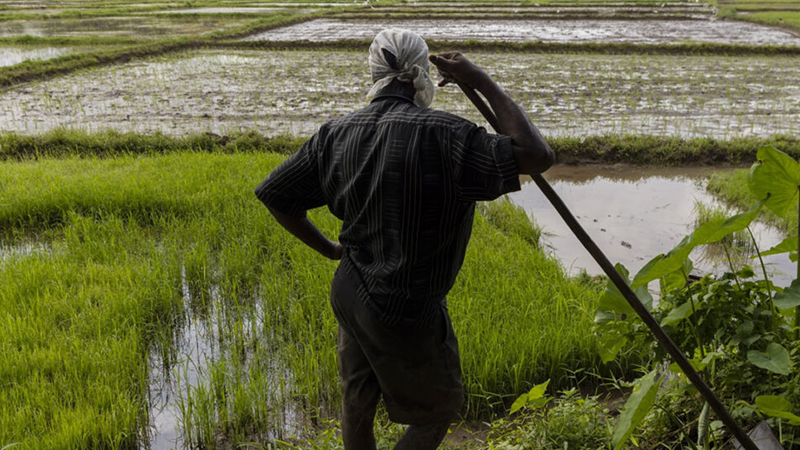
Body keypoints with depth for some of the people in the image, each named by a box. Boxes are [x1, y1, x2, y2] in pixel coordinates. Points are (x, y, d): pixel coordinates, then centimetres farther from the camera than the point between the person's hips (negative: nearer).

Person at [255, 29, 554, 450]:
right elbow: (538, 156, -26)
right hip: (405, 309, -6)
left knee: (357, 401, 26)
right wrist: (483, 82, -17)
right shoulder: (441, 135, -24)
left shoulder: (337, 133, -4)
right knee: (440, 408, 20)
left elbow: (274, 194, 2)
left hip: (349, 292, 7)